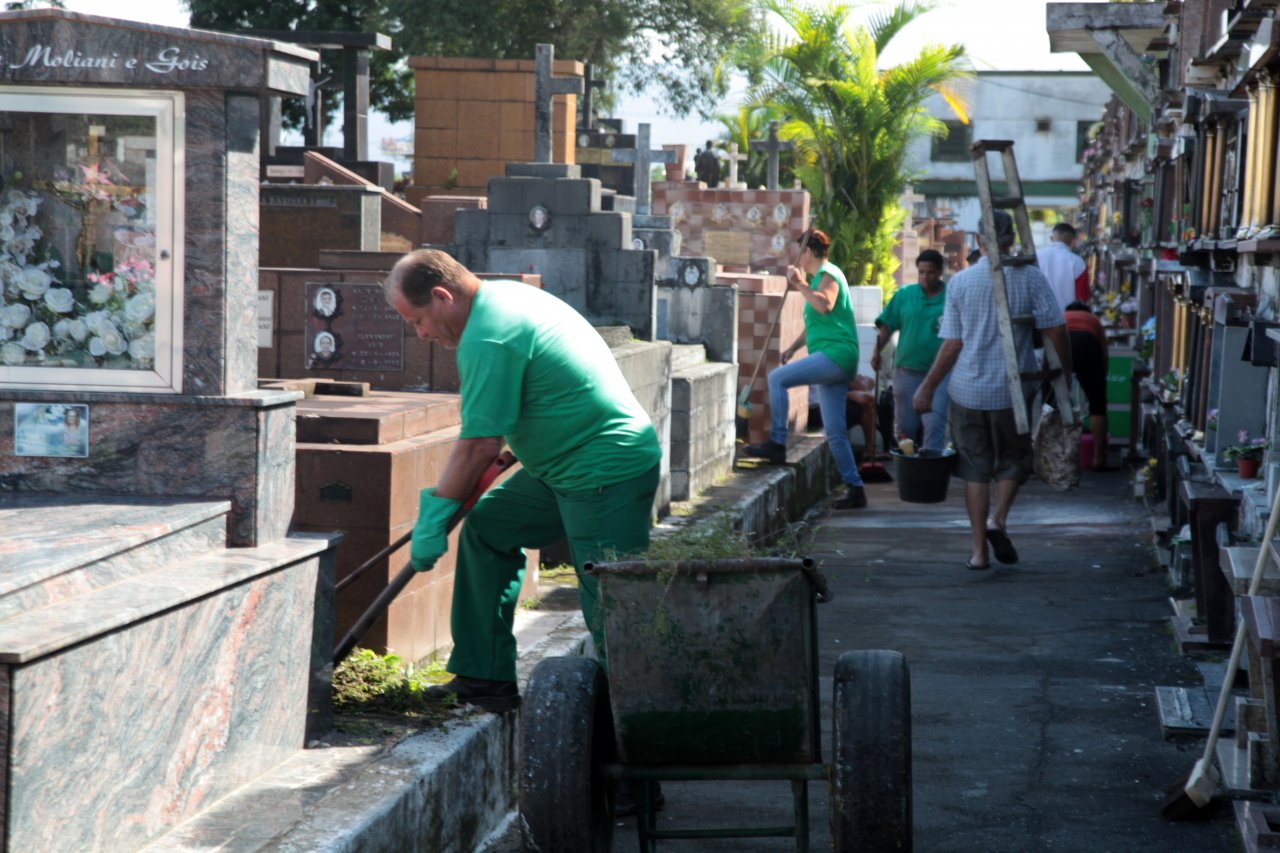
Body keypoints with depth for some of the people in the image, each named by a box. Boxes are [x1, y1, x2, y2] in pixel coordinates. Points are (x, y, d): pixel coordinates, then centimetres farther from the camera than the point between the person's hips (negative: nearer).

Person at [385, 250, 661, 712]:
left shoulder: (487, 338, -19)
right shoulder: (507, 295, 12)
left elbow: (480, 445, -18)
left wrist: (434, 517, -8)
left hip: (608, 475, -11)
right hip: (569, 467, 11)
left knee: (607, 604, -8)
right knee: (487, 527, 14)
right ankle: (486, 677, 17)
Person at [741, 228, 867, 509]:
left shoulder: (828, 275, -6)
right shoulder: (821, 276, 24)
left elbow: (824, 306, -28)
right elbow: (816, 322, 36)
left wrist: (801, 285, -16)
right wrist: (793, 347, 30)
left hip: (835, 354, -10)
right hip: (834, 361, 10)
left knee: (778, 378, -18)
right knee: (835, 432, 7)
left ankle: (777, 444, -18)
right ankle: (854, 489, 7)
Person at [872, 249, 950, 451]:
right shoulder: (904, 294, 4)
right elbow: (887, 326, 6)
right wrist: (877, 351, -8)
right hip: (906, 371, 2)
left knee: (934, 425, -12)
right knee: (905, 426, 12)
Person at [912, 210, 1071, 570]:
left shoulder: (960, 281, -2)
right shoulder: (1029, 276, -5)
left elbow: (952, 344, -2)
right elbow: (1055, 329, -8)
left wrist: (927, 388, 6)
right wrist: (1066, 371, 6)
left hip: (968, 389, 1)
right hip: (1014, 390, -1)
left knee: (975, 467, 9)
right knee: (1014, 458, 19)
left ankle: (979, 550, 8)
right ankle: (999, 518, -4)